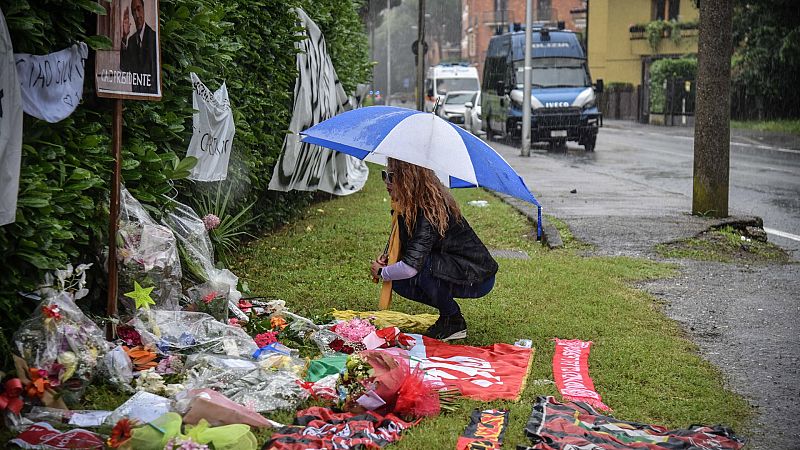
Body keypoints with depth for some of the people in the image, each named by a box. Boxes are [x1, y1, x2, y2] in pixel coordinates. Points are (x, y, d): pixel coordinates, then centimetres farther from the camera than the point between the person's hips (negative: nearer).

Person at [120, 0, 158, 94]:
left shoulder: (153, 36, -5)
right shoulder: (131, 40, 12)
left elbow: (156, 68, -5)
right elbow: (124, 67, -1)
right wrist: (124, 37, -10)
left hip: (150, 92, -4)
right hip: (135, 91, 4)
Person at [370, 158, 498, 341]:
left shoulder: (428, 211, -27)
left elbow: (411, 266, -32)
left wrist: (382, 272, -13)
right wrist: (389, 257, -3)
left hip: (478, 279, -9)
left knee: (420, 266, -30)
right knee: (398, 280, -4)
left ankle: (453, 321, -10)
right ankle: (449, 310, 10)